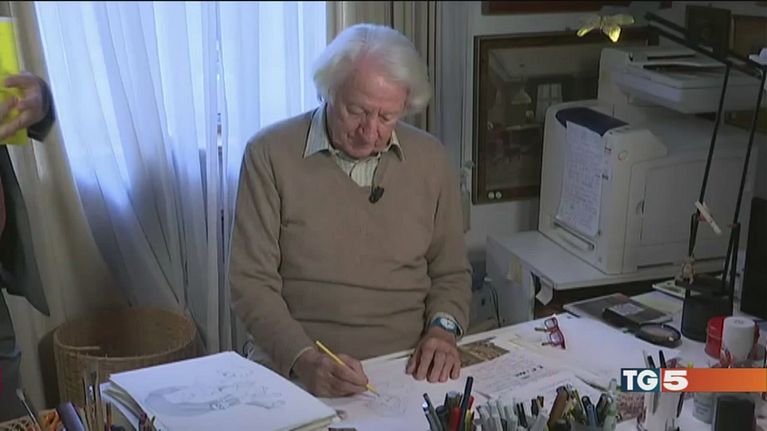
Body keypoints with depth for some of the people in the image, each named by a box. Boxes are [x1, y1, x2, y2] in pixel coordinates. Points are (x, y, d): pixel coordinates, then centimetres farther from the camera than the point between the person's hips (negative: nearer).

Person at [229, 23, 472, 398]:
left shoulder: (430, 159, 7)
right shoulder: (269, 154, -3)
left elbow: (451, 271, 15)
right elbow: (251, 282, -5)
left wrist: (443, 329, -4)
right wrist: (303, 359, -18)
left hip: (412, 366, 3)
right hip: (305, 372, -2)